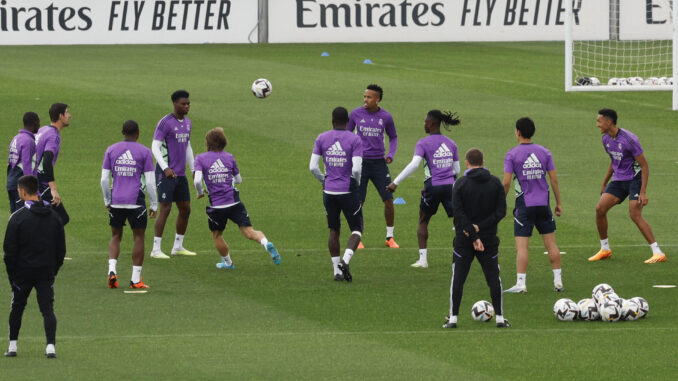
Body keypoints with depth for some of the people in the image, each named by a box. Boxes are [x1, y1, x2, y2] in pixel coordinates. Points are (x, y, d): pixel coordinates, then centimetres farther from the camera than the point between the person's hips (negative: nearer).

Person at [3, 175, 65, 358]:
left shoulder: (18, 217, -10)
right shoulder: (54, 216, 5)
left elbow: (9, 249, -8)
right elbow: (61, 248, 9)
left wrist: (11, 273, 2)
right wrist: (54, 270, 15)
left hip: (23, 272, -2)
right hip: (46, 272, 3)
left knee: (17, 307, 13)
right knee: (47, 308, 1)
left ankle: (13, 345, 17)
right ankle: (51, 345, -14)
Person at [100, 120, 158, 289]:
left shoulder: (111, 150, 5)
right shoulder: (144, 152, -2)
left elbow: (104, 179, 4)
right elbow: (150, 182, -4)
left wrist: (107, 201, 17)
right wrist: (154, 205, 4)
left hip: (116, 201, 3)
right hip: (136, 202, -3)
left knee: (116, 237, 15)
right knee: (139, 237, 7)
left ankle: (112, 269, -6)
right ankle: (136, 279, 5)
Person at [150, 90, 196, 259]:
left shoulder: (187, 123, 13)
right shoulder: (165, 122, -12)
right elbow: (155, 147, -16)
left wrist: (194, 170, 19)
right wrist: (166, 168, -26)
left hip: (180, 174, 8)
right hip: (165, 173, -8)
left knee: (185, 209, 9)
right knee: (165, 209, -12)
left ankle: (178, 247, 21)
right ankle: (156, 249, -8)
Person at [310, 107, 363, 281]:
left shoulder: (321, 139, 0)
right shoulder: (354, 140, -9)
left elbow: (313, 167, -1)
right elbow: (356, 169, -16)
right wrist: (357, 182, 5)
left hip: (329, 192, 3)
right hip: (348, 192, -3)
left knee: (334, 230, 17)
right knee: (356, 229, 10)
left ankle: (337, 270, 15)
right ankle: (346, 260, -14)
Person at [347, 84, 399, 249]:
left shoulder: (386, 117, 0)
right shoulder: (356, 114, -2)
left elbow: (393, 137, 15)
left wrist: (391, 154, -1)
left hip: (379, 163, 1)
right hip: (360, 162, -1)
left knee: (388, 200, -2)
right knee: (358, 202, -4)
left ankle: (390, 237, 13)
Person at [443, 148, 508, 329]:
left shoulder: (460, 184, -7)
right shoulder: (495, 183, 1)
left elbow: (459, 213, -13)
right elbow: (501, 211, -4)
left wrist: (474, 236, -13)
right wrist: (479, 227, -11)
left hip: (464, 240, -2)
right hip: (489, 238, 2)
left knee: (457, 278, 5)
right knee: (493, 278, 7)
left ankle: (453, 318, 4)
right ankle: (500, 318, 6)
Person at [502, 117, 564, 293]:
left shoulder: (512, 155, -6)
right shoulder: (544, 152, 4)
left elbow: (506, 182, -10)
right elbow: (554, 179, 4)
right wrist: (559, 203, 12)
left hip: (524, 204, -3)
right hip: (543, 204, 3)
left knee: (521, 246, -3)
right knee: (551, 244, 10)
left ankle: (521, 283, -8)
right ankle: (558, 281, 11)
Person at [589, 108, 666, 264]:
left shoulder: (629, 139, -22)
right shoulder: (606, 139, 3)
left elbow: (644, 166, -18)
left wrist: (643, 192, -24)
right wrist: (604, 184, 24)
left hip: (635, 179, -7)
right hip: (618, 180, 7)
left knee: (635, 215, -21)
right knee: (600, 209, -4)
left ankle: (658, 253, -17)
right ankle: (605, 249, 11)